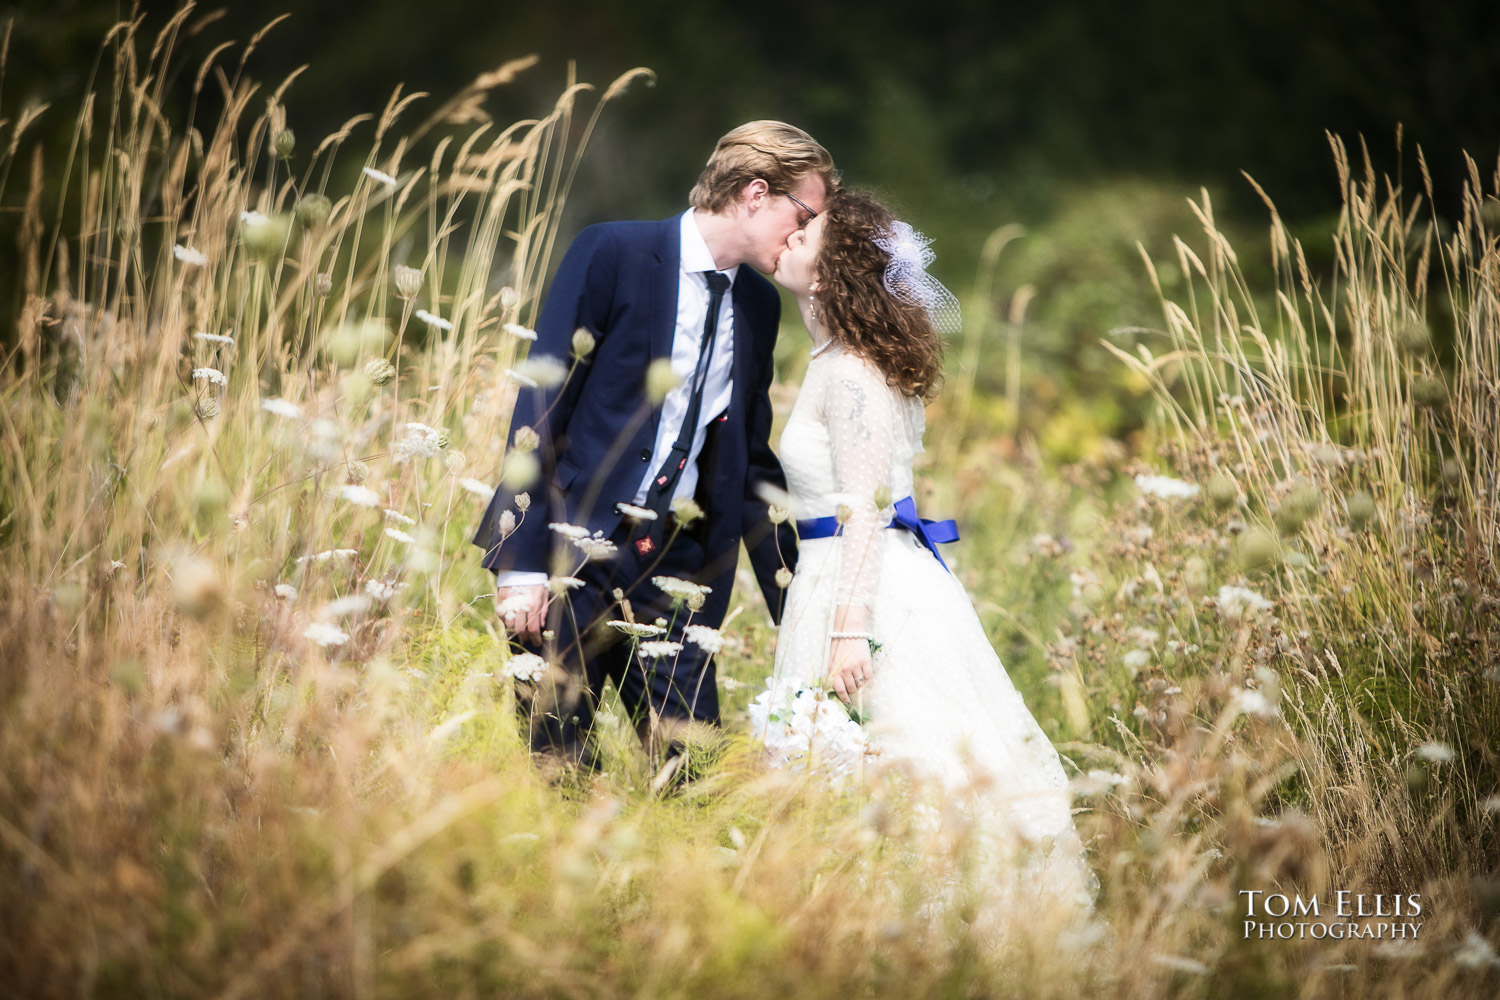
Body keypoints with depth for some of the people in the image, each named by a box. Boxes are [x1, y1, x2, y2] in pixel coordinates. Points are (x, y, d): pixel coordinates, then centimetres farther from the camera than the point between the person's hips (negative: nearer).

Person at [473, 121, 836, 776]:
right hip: (578, 548, -5)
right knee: (559, 765, -2)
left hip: (678, 570, 5)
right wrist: (521, 563, -15)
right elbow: (541, 406, -8)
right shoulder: (614, 254, -5)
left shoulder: (759, 306, 13)